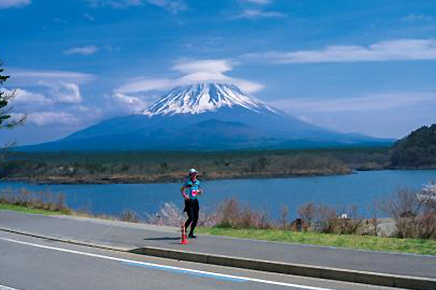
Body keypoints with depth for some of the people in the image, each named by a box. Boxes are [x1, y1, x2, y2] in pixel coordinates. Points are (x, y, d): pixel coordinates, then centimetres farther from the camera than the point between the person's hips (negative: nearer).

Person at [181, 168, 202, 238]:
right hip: (189, 201, -6)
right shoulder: (187, 181, -6)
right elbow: (182, 190, -5)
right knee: (191, 218, -12)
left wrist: (200, 192, -2)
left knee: (196, 218, 3)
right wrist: (184, 195, -22)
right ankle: (184, 229, 11)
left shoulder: (197, 182, 10)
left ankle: (191, 233, 15)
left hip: (195, 201, 6)